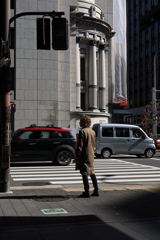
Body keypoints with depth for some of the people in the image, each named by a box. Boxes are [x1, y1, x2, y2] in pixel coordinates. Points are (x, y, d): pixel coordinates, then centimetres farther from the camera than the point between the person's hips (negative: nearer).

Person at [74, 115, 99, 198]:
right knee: (92, 172, 15)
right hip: (91, 156, 8)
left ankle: (86, 192, -1)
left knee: (84, 173, -3)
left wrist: (77, 156, -14)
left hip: (84, 156, -8)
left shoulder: (82, 131, -14)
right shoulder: (93, 131, 11)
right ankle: (96, 191, 18)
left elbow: (80, 145, -16)